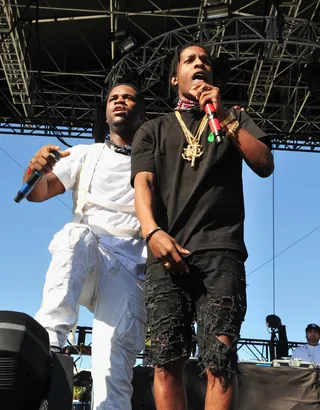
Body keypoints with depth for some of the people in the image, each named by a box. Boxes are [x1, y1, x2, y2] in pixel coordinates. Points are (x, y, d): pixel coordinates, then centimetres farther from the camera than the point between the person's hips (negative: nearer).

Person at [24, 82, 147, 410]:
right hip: (81, 262, 1)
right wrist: (37, 169, -11)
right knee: (77, 233, -35)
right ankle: (50, 339, -40)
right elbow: (37, 194, 12)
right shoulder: (85, 155, 22)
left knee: (114, 366, -18)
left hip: (131, 266, 0)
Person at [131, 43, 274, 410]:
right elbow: (143, 183, 4)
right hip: (167, 250, 1)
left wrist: (223, 116, -3)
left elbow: (265, 165, 7)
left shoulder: (234, 118, 24)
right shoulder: (153, 130, 22)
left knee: (220, 359, -13)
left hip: (220, 249, 0)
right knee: (167, 360, -8)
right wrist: (152, 231, -16)